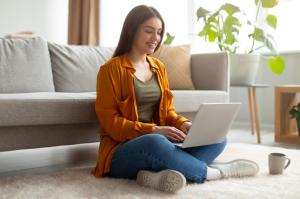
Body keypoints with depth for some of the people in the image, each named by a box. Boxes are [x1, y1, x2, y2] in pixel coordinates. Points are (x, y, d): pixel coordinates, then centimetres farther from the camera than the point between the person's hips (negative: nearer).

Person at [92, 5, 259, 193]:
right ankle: (212, 171, -19)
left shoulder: (159, 67, 14)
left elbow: (167, 111, 16)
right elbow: (109, 121, -11)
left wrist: (183, 124, -7)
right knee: (155, 143, -40)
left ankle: (161, 174, -34)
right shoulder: (111, 69, -6)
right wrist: (153, 130, -21)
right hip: (122, 151, -6)